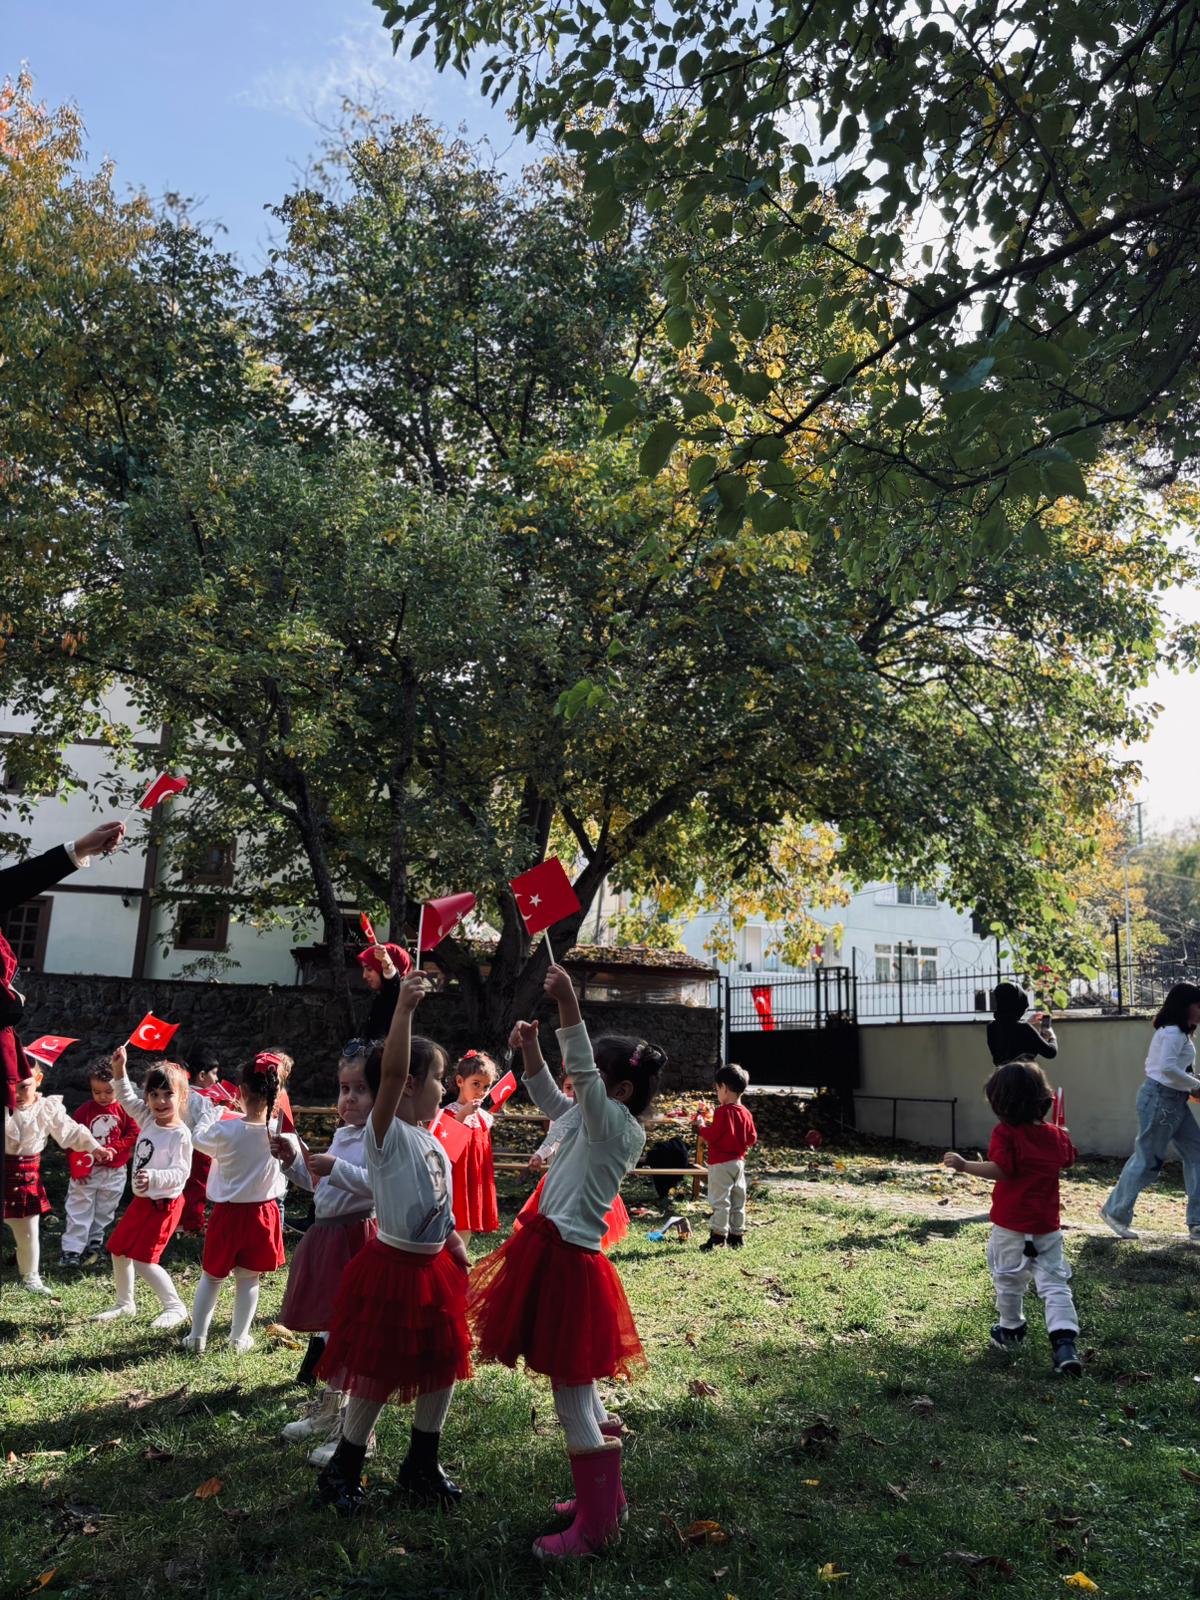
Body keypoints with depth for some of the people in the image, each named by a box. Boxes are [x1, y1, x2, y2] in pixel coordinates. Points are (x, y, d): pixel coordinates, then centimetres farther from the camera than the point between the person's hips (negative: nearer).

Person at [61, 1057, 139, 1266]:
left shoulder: (125, 1109, -7)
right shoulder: (85, 1110, -7)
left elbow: (134, 1134, -4)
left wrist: (114, 1149, -17)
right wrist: (77, 1168, -10)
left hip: (114, 1172, 1)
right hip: (87, 1171, -1)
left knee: (104, 1211, 12)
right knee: (79, 1210, 0)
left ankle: (94, 1242, 27)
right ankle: (71, 1250, 3)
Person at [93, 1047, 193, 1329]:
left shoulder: (180, 1134, -23)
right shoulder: (148, 1119, -2)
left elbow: (180, 1173, -28)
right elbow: (127, 1099, 9)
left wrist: (154, 1178, -45)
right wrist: (119, 1071, -6)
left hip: (164, 1204, -9)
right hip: (141, 1200, 9)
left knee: (143, 1260, -9)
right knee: (118, 1250, 18)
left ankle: (175, 1307, 7)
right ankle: (125, 1304, 38)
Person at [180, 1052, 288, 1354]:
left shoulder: (225, 1130, -20)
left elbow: (199, 1139, 0)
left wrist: (211, 1112, 18)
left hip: (229, 1213, -1)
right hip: (264, 1213, 1)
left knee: (212, 1276, 17)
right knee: (249, 1279, 15)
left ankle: (196, 1337, 23)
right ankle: (239, 1338, 24)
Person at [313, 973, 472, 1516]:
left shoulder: (435, 1146, 10)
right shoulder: (387, 1133, -15)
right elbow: (391, 1072, -34)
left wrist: (466, 1267, 14)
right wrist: (404, 1007, -39)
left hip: (434, 1270, 8)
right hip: (391, 1268, -8)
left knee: (443, 1369, 14)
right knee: (378, 1376, 4)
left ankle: (421, 1467, 33)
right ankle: (342, 1472, 25)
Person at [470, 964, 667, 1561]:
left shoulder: (617, 1126, -17)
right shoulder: (596, 1121, 8)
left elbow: (582, 1074, -32)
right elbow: (548, 1097, 18)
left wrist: (568, 1004, -40)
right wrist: (529, 1049, 1)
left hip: (570, 1263, -10)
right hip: (551, 1254, 10)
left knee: (572, 1393, 1)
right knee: (579, 1387, 21)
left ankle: (593, 1525, 15)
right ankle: (604, 1498, 36)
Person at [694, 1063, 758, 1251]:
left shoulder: (723, 1111, -18)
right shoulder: (745, 1113, 5)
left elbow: (712, 1136, -20)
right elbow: (752, 1139, 9)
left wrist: (701, 1126, -4)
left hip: (721, 1163, -8)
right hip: (739, 1161, 8)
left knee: (720, 1200, -3)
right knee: (738, 1201, 13)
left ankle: (718, 1234, -4)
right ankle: (737, 1235, 20)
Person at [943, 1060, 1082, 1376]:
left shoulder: (1005, 1133, -15)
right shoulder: (1056, 1136, 3)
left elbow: (1000, 1169, -27)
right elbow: (1068, 1159, 24)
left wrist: (964, 1165, -29)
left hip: (1011, 1226, -4)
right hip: (1048, 1227, 4)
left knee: (1009, 1280, 17)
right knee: (1054, 1284, 5)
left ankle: (1010, 1330, 33)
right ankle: (1064, 1341, -11)